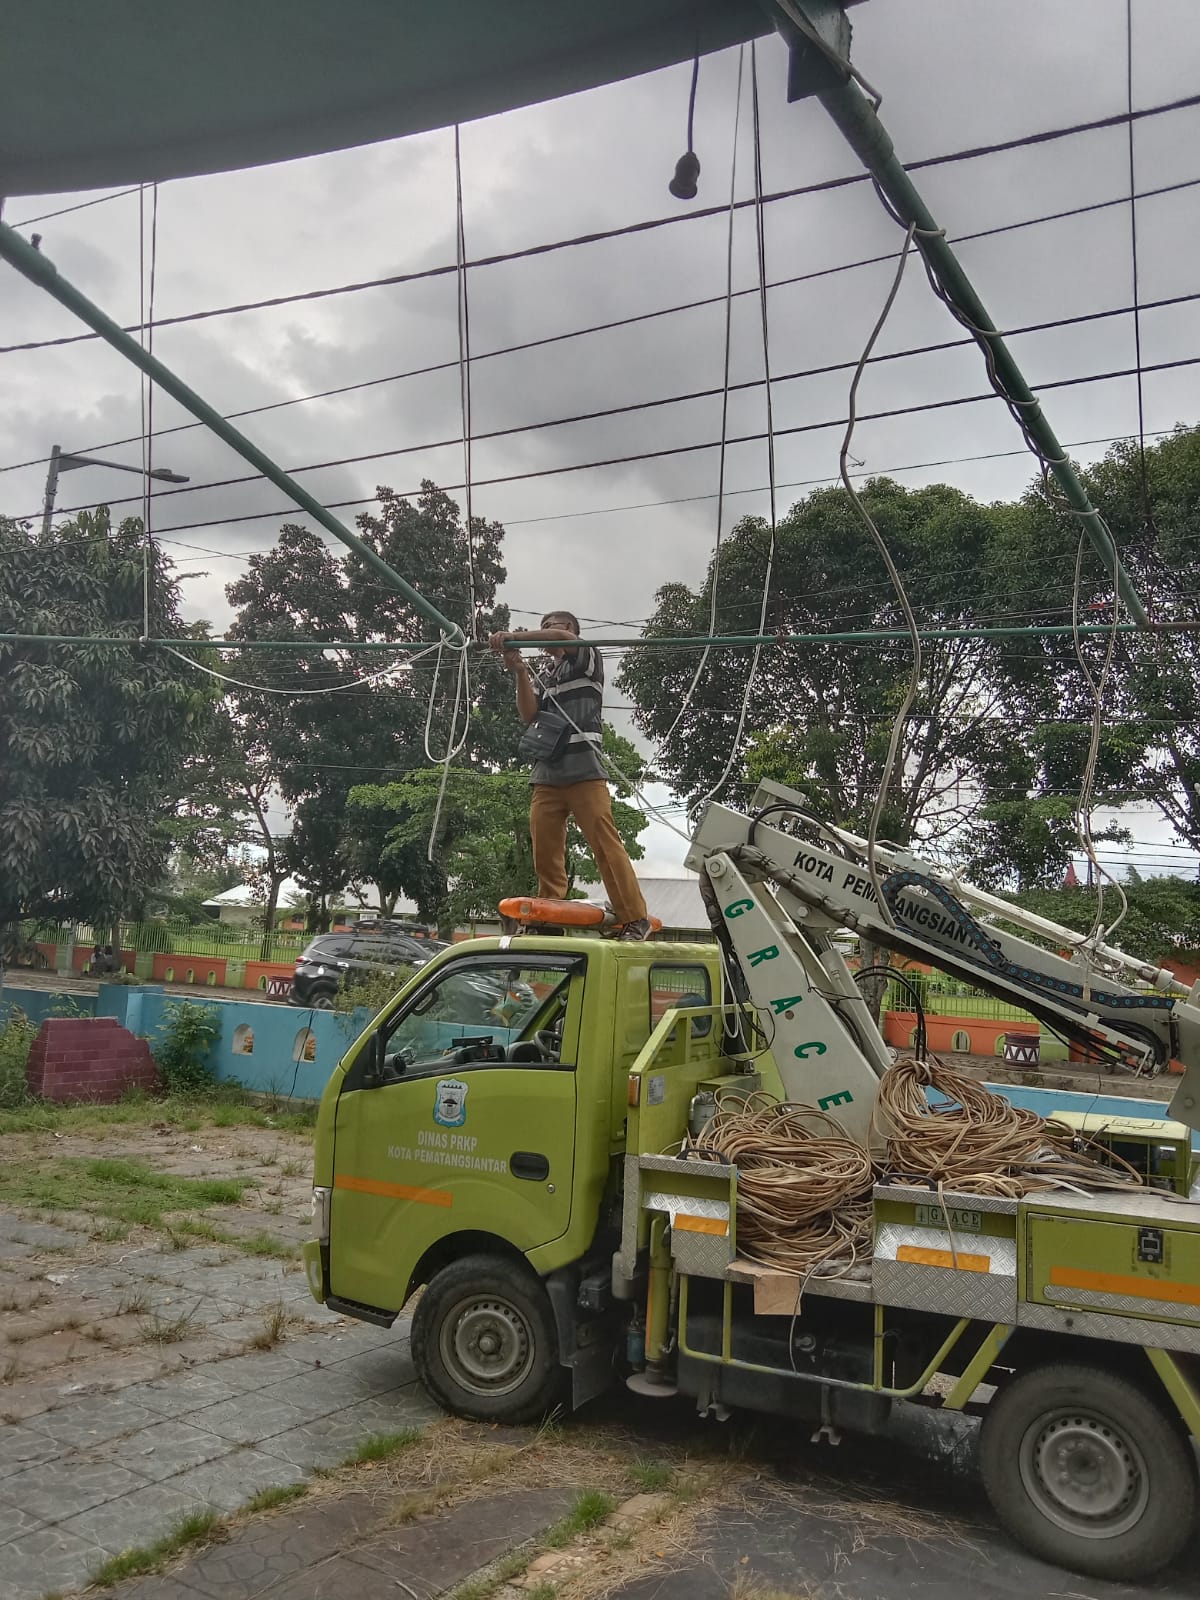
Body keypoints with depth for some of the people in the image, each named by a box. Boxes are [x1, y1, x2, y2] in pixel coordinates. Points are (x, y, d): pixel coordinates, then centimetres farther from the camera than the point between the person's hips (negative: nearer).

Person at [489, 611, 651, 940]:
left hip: (583, 771, -6)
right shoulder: (543, 679, 28)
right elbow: (528, 715, 10)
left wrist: (513, 635, -12)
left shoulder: (588, 660, 11)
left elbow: (564, 638, -11)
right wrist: (520, 673, -2)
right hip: (545, 776, 6)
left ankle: (634, 919, -13)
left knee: (606, 845, -12)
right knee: (545, 853, 0)